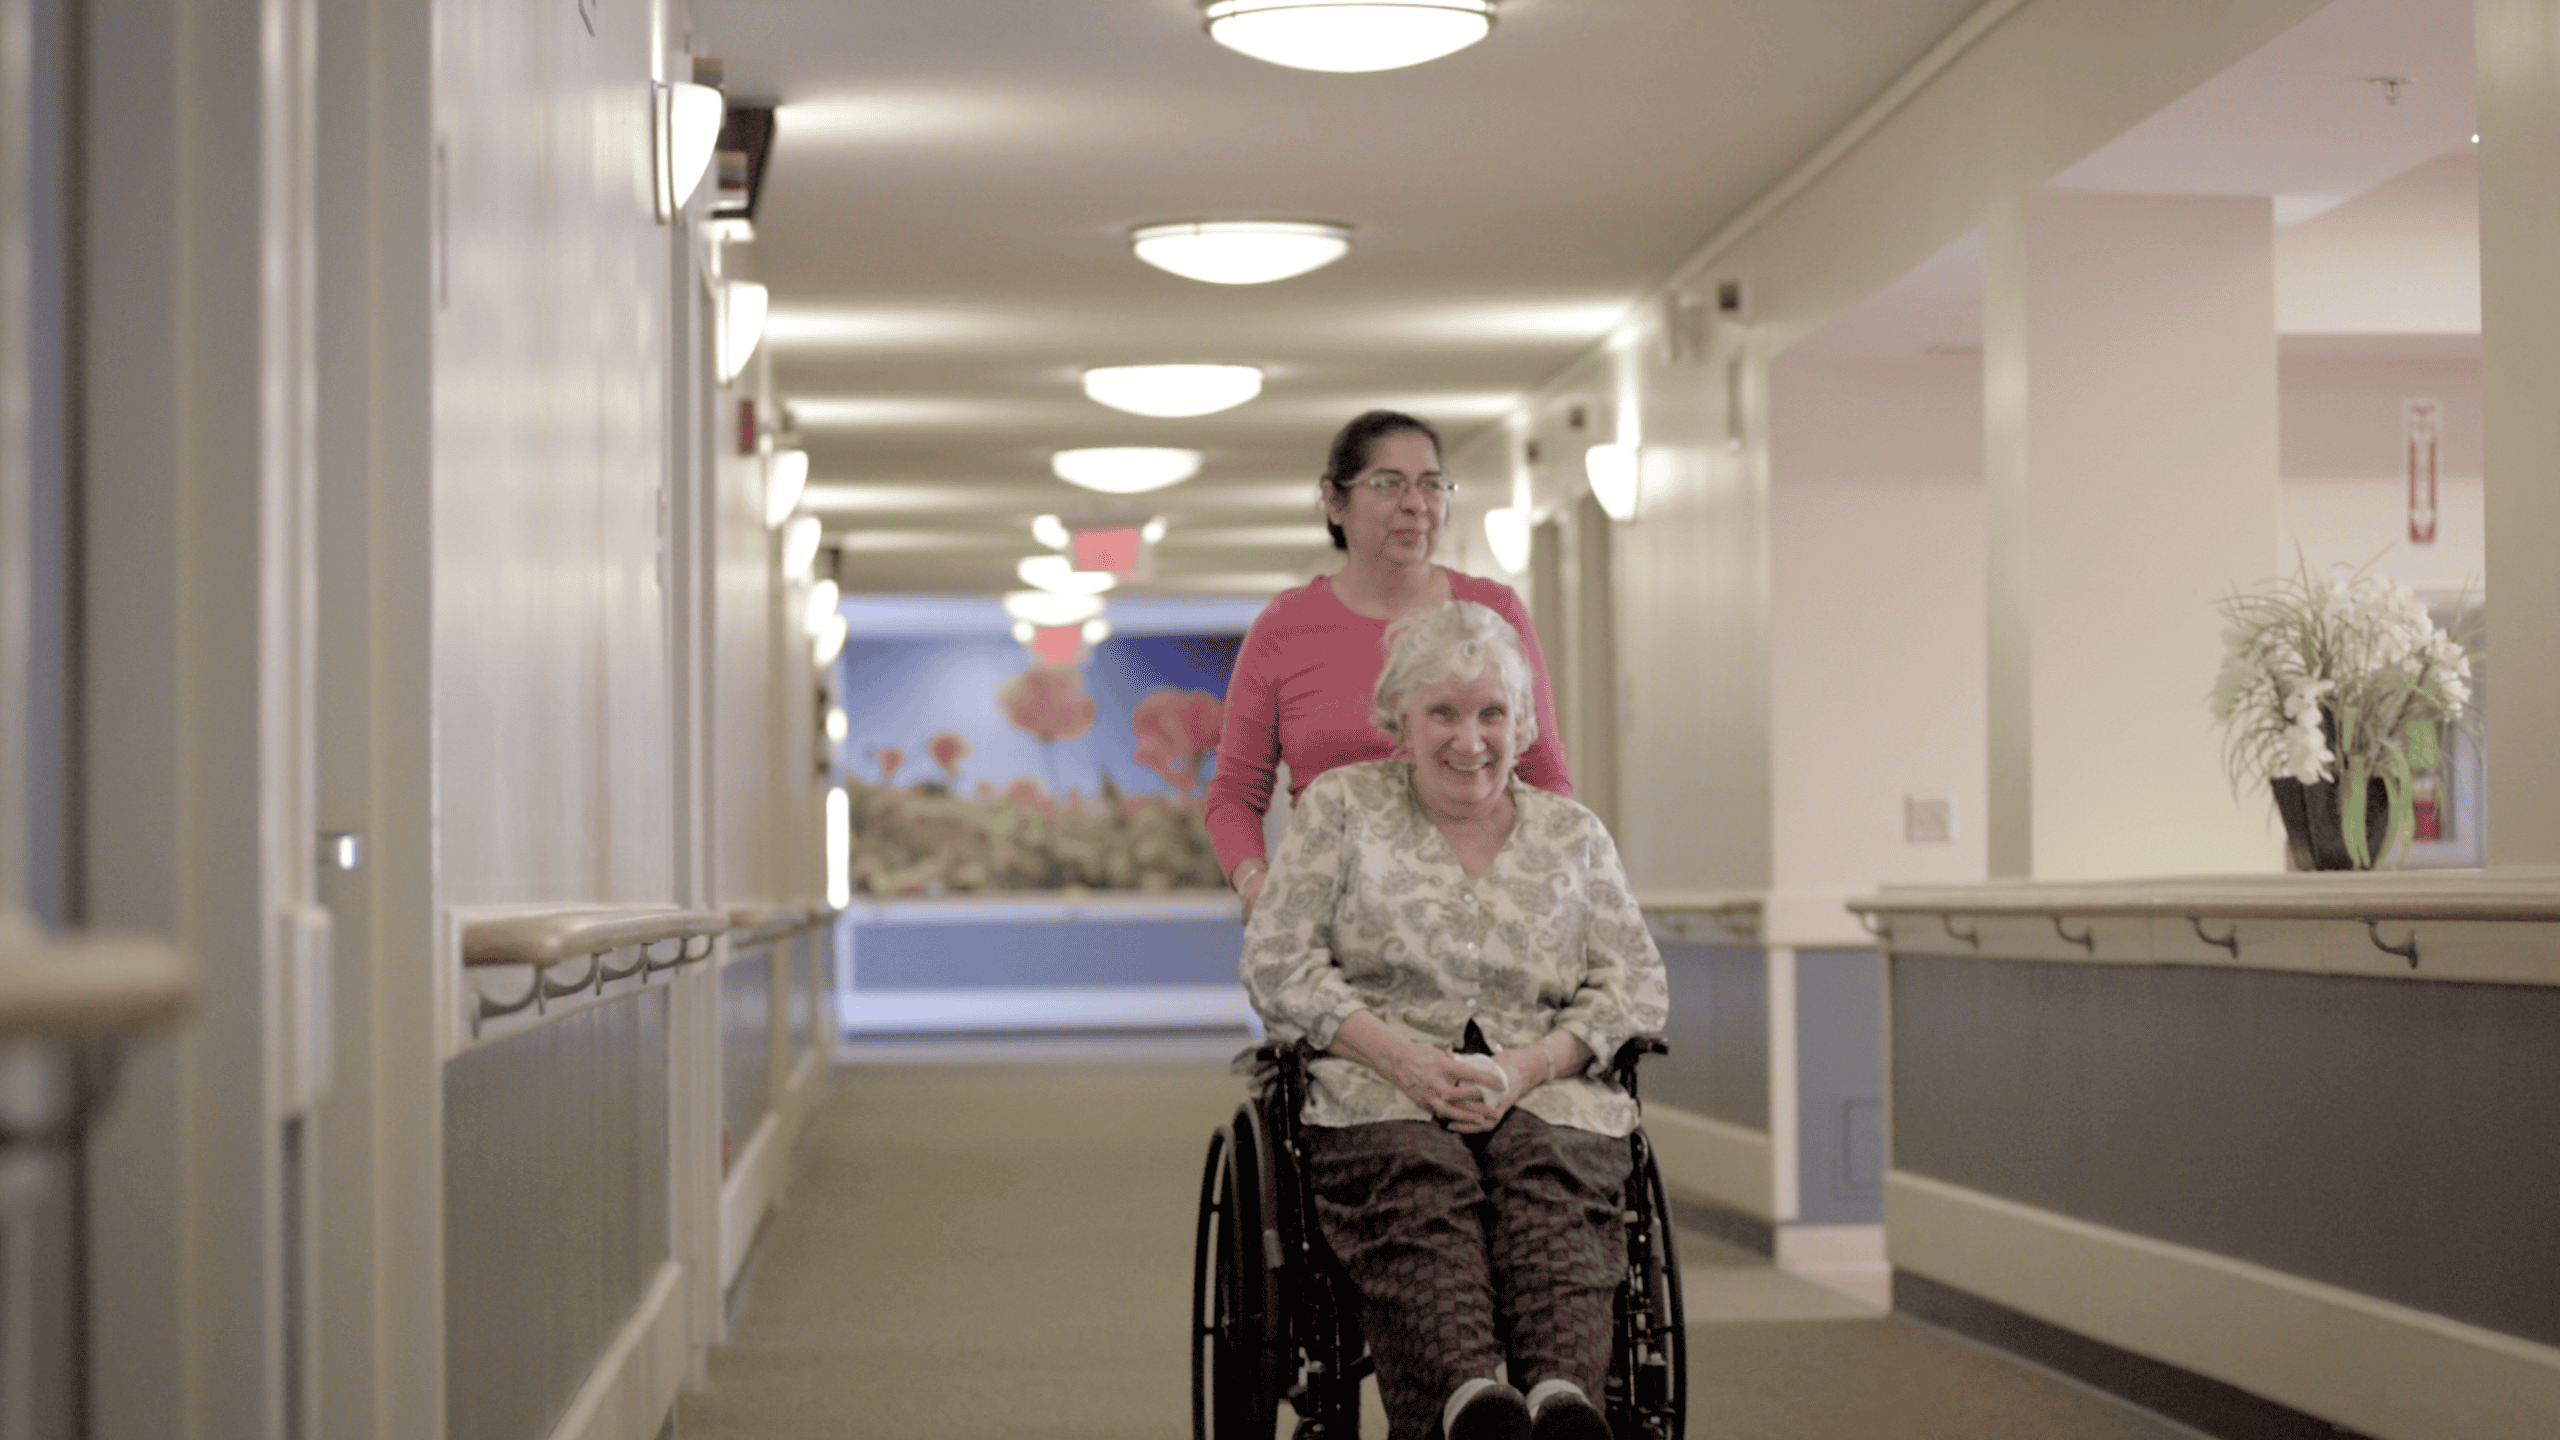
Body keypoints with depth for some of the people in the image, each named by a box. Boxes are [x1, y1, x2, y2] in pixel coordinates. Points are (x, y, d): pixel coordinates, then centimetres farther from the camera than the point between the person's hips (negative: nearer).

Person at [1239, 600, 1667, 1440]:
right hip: (1381, 1090, -1)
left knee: (1547, 1195, -35)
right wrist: (1402, 1056, -10)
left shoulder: (1573, 834, 21)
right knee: (1419, 1194, -37)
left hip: (1545, 1092, 2)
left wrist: (1526, 1066, -7)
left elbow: (1638, 987, 13)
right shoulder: (1341, 808, 16)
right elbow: (1276, 963, 6)